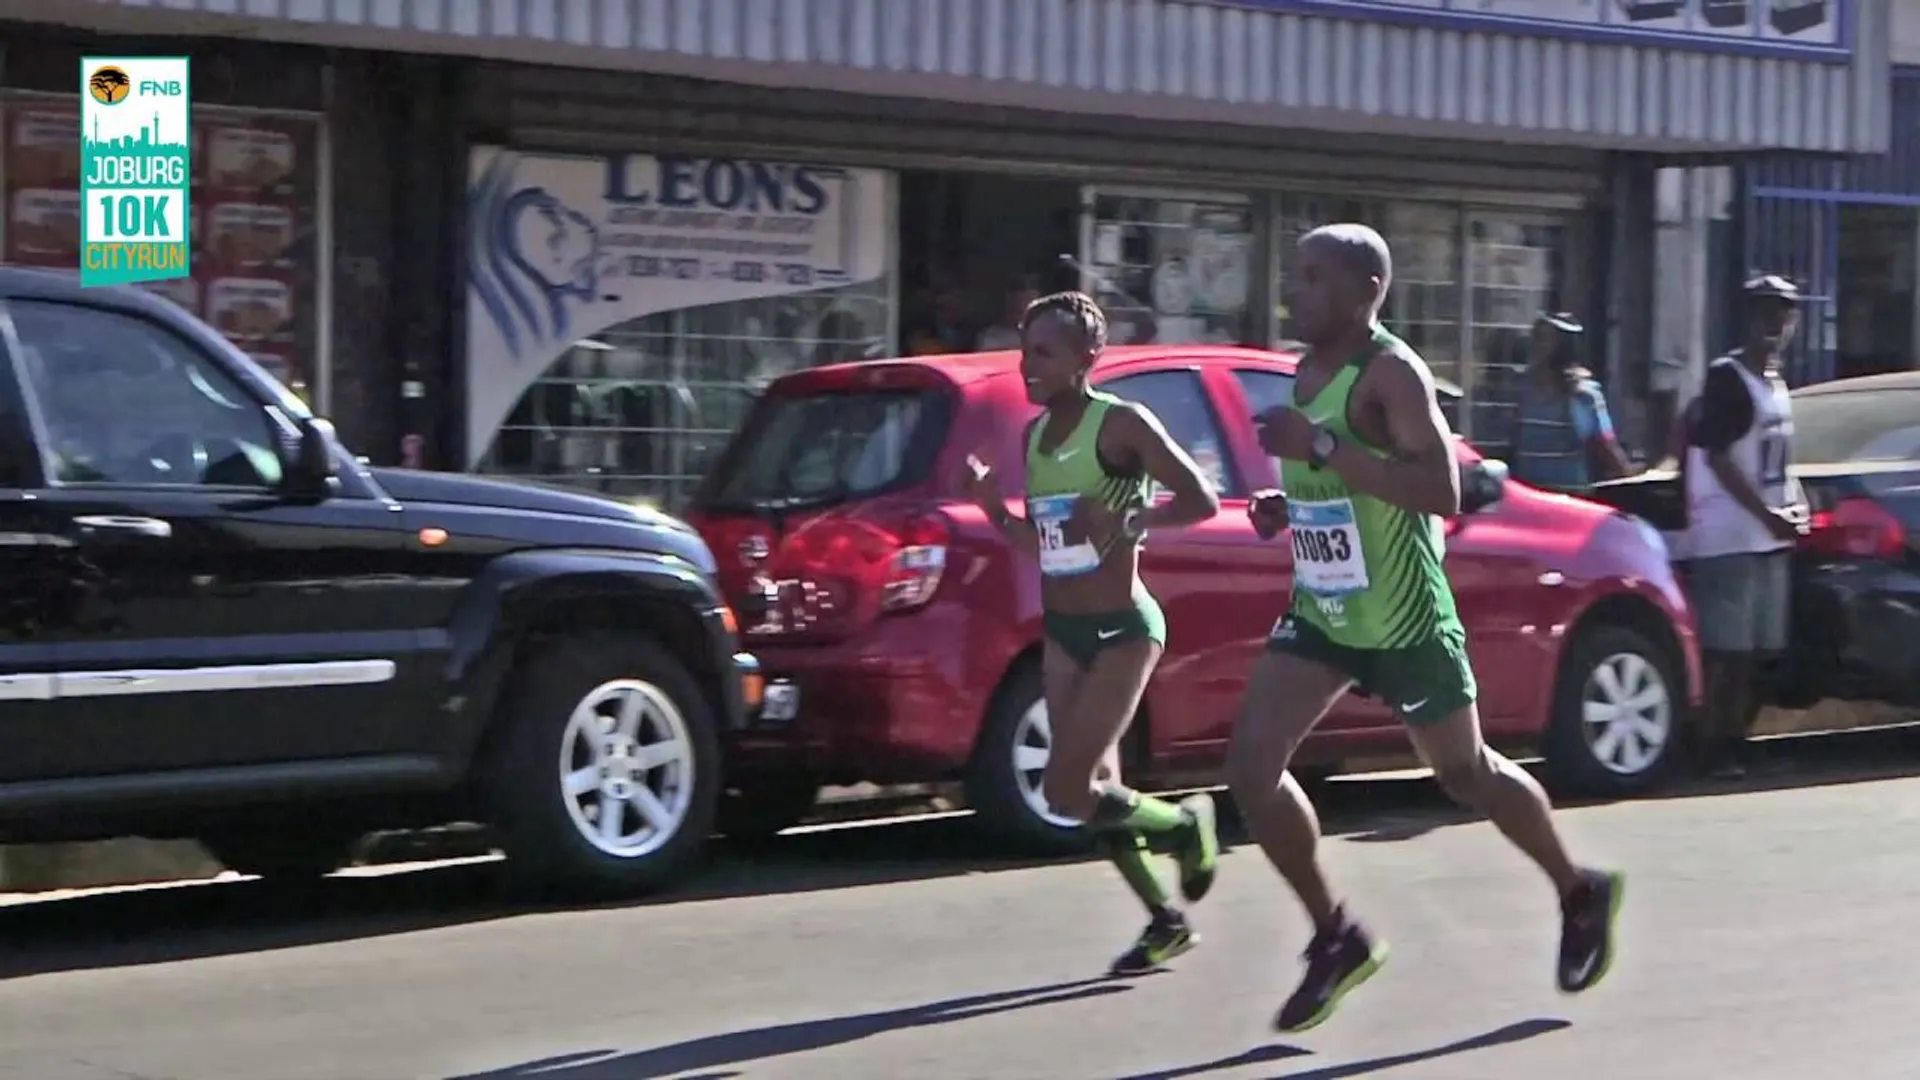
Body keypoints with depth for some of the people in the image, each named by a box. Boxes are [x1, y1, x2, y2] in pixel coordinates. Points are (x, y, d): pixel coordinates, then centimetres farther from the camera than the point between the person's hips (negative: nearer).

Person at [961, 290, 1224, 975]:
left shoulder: (1121, 424, -13)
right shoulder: (1035, 435, 9)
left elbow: (1201, 502, -15)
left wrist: (1124, 522, -27)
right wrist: (988, 501, 0)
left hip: (1122, 629, -8)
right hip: (1062, 631, 8)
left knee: (1068, 790, -12)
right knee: (1095, 791, 8)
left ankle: (1186, 823, 15)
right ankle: (1166, 922, 23)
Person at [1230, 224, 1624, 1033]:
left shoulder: (1391, 372, -19)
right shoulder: (1308, 371, 7)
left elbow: (1440, 492, -30)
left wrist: (1320, 447, -33)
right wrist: (1287, 508, 3)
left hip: (1403, 622, -8)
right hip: (1320, 613, 8)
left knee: (1465, 772, 9)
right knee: (1250, 764, -6)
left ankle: (1581, 895, 34)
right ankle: (1335, 937, 9)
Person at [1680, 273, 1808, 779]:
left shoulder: (1776, 383, 16)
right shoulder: (1727, 378, -9)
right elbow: (1718, 458, -15)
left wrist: (1794, 507, 4)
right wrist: (1768, 515, -19)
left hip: (1769, 538, 8)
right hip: (1727, 538, -8)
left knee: (1757, 651, 10)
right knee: (1724, 650, -9)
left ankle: (1734, 738, 18)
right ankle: (1710, 746, -4)